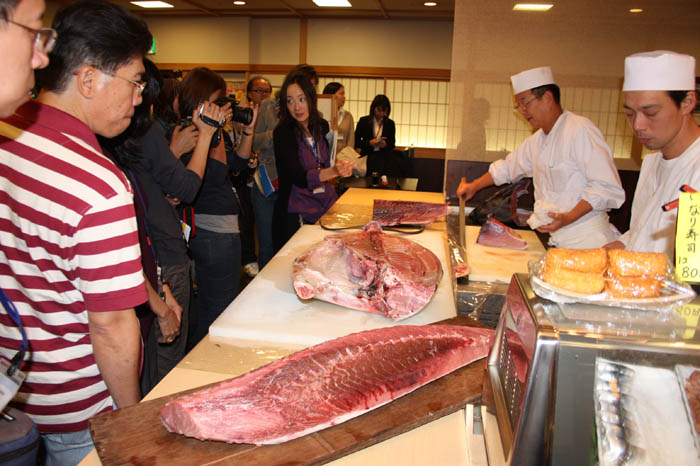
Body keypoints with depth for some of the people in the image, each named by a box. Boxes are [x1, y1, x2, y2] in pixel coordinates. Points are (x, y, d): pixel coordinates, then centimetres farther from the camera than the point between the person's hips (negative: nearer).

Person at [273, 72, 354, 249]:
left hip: (327, 207, 6)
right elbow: (299, 178, -25)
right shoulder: (283, 132, -14)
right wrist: (333, 171, -37)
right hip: (297, 215, -5)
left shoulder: (321, 126, 4)